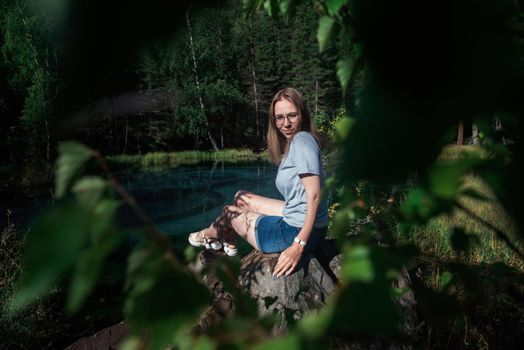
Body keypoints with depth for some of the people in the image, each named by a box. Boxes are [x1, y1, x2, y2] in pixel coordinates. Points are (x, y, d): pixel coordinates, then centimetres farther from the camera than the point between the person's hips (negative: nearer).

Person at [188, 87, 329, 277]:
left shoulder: (302, 140, -18)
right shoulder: (292, 143, 10)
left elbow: (314, 194, -26)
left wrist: (299, 246, -30)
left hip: (297, 231, -8)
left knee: (230, 211, 16)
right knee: (241, 198, 24)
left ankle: (209, 235, 50)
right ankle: (229, 243, 47)